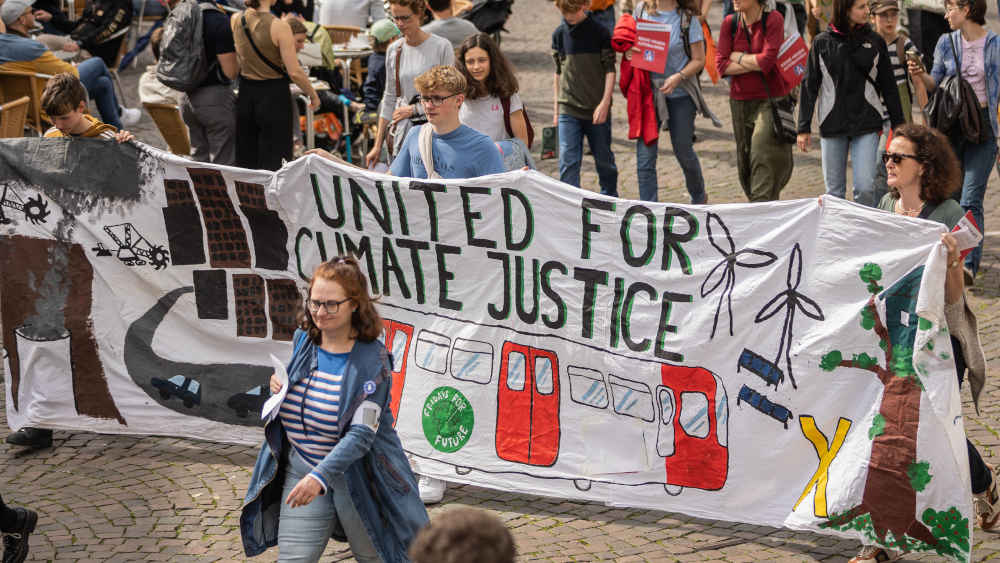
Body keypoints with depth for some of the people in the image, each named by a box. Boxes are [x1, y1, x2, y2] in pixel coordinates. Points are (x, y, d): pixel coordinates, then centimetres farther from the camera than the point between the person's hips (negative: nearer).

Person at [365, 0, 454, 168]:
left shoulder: (441, 47, -4)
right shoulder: (393, 50, 11)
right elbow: (389, 99, 15)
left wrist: (413, 109, -4)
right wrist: (378, 145, 12)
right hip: (402, 134, 4)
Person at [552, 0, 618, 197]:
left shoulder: (600, 33, -5)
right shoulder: (559, 34, 4)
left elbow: (610, 70, -3)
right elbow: (558, 72, 12)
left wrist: (605, 103, -13)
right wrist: (556, 109, 12)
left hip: (597, 109, -1)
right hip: (568, 109, 2)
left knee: (604, 159, 10)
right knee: (568, 161, -8)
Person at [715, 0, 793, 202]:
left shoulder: (773, 19, -9)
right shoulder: (730, 23, 2)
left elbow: (768, 60, -18)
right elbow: (721, 65, -5)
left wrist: (738, 57, -5)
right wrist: (755, 63, -13)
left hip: (771, 99, -4)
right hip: (741, 101, 4)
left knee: (764, 156, -14)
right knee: (745, 160, 10)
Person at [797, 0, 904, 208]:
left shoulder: (875, 42, 5)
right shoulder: (822, 42, 2)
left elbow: (888, 86, 10)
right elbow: (809, 86, 5)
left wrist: (898, 125, 9)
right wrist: (803, 128, 1)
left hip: (867, 126, 0)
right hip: (832, 126, 0)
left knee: (865, 187, -9)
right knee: (834, 190, 6)